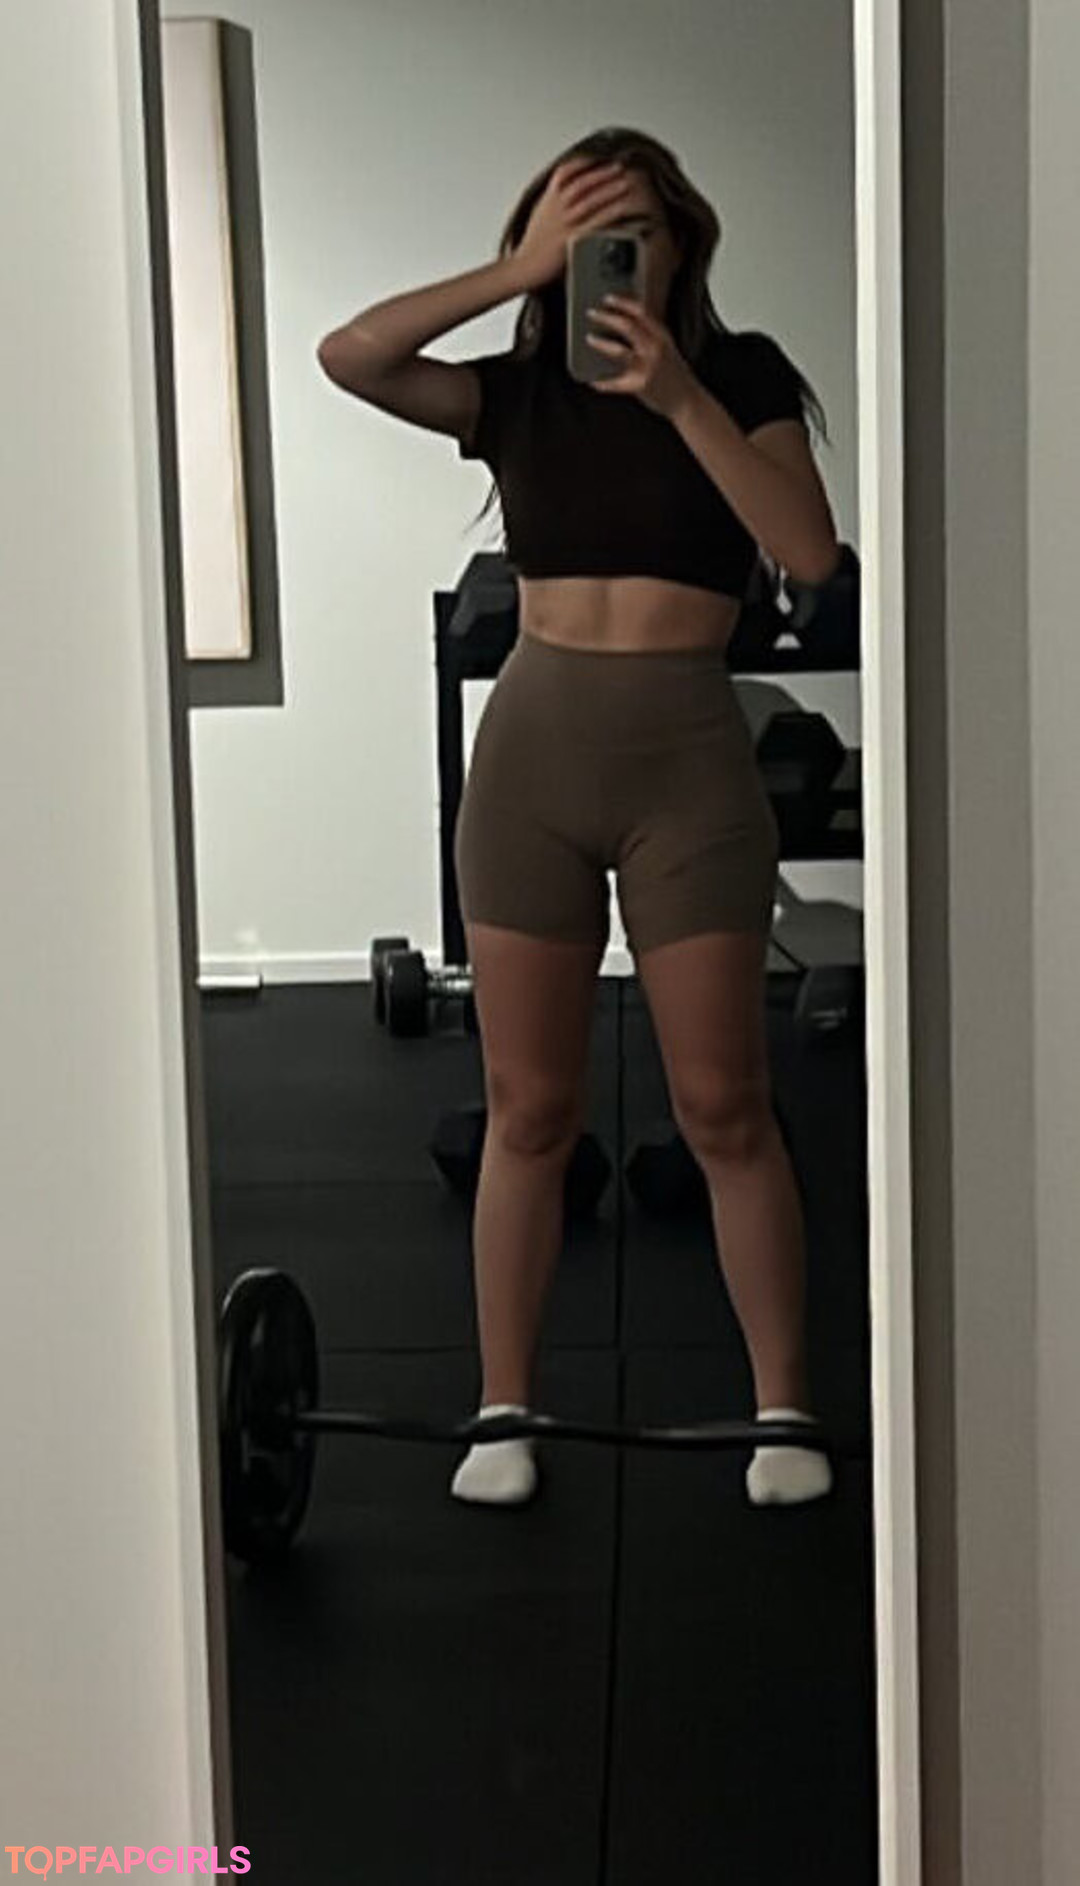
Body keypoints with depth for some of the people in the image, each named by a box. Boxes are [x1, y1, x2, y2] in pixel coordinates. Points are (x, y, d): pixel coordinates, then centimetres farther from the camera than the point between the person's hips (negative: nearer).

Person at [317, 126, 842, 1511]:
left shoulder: (739, 374, 2)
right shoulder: (516, 393, 5)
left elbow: (809, 553, -13)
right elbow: (348, 357, -11)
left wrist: (679, 397, -18)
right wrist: (520, 271, -13)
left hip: (689, 751, -2)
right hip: (533, 746, 2)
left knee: (723, 1106, 2)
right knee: (528, 1107, 6)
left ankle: (784, 1407, 15)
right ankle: (503, 1411, 17)